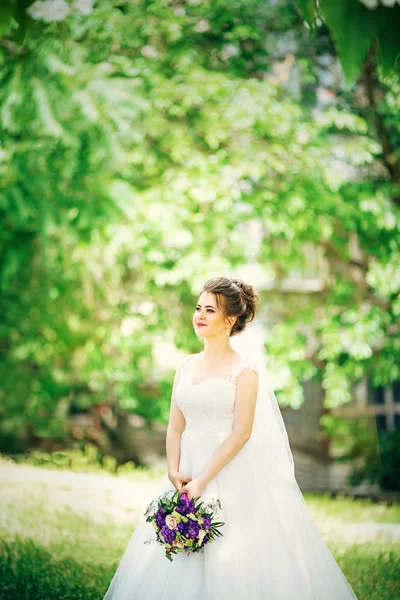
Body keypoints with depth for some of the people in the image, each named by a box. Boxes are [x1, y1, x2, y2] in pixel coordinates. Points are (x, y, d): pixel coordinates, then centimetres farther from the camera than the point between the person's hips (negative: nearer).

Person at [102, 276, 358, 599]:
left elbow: (242, 433, -14)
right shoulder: (186, 366, 9)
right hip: (189, 469, 5)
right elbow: (175, 427, 8)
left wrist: (202, 481, -18)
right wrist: (174, 471, -8)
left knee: (233, 563, -4)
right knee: (180, 569, 8)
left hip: (233, 474, -5)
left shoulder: (245, 370, -7)